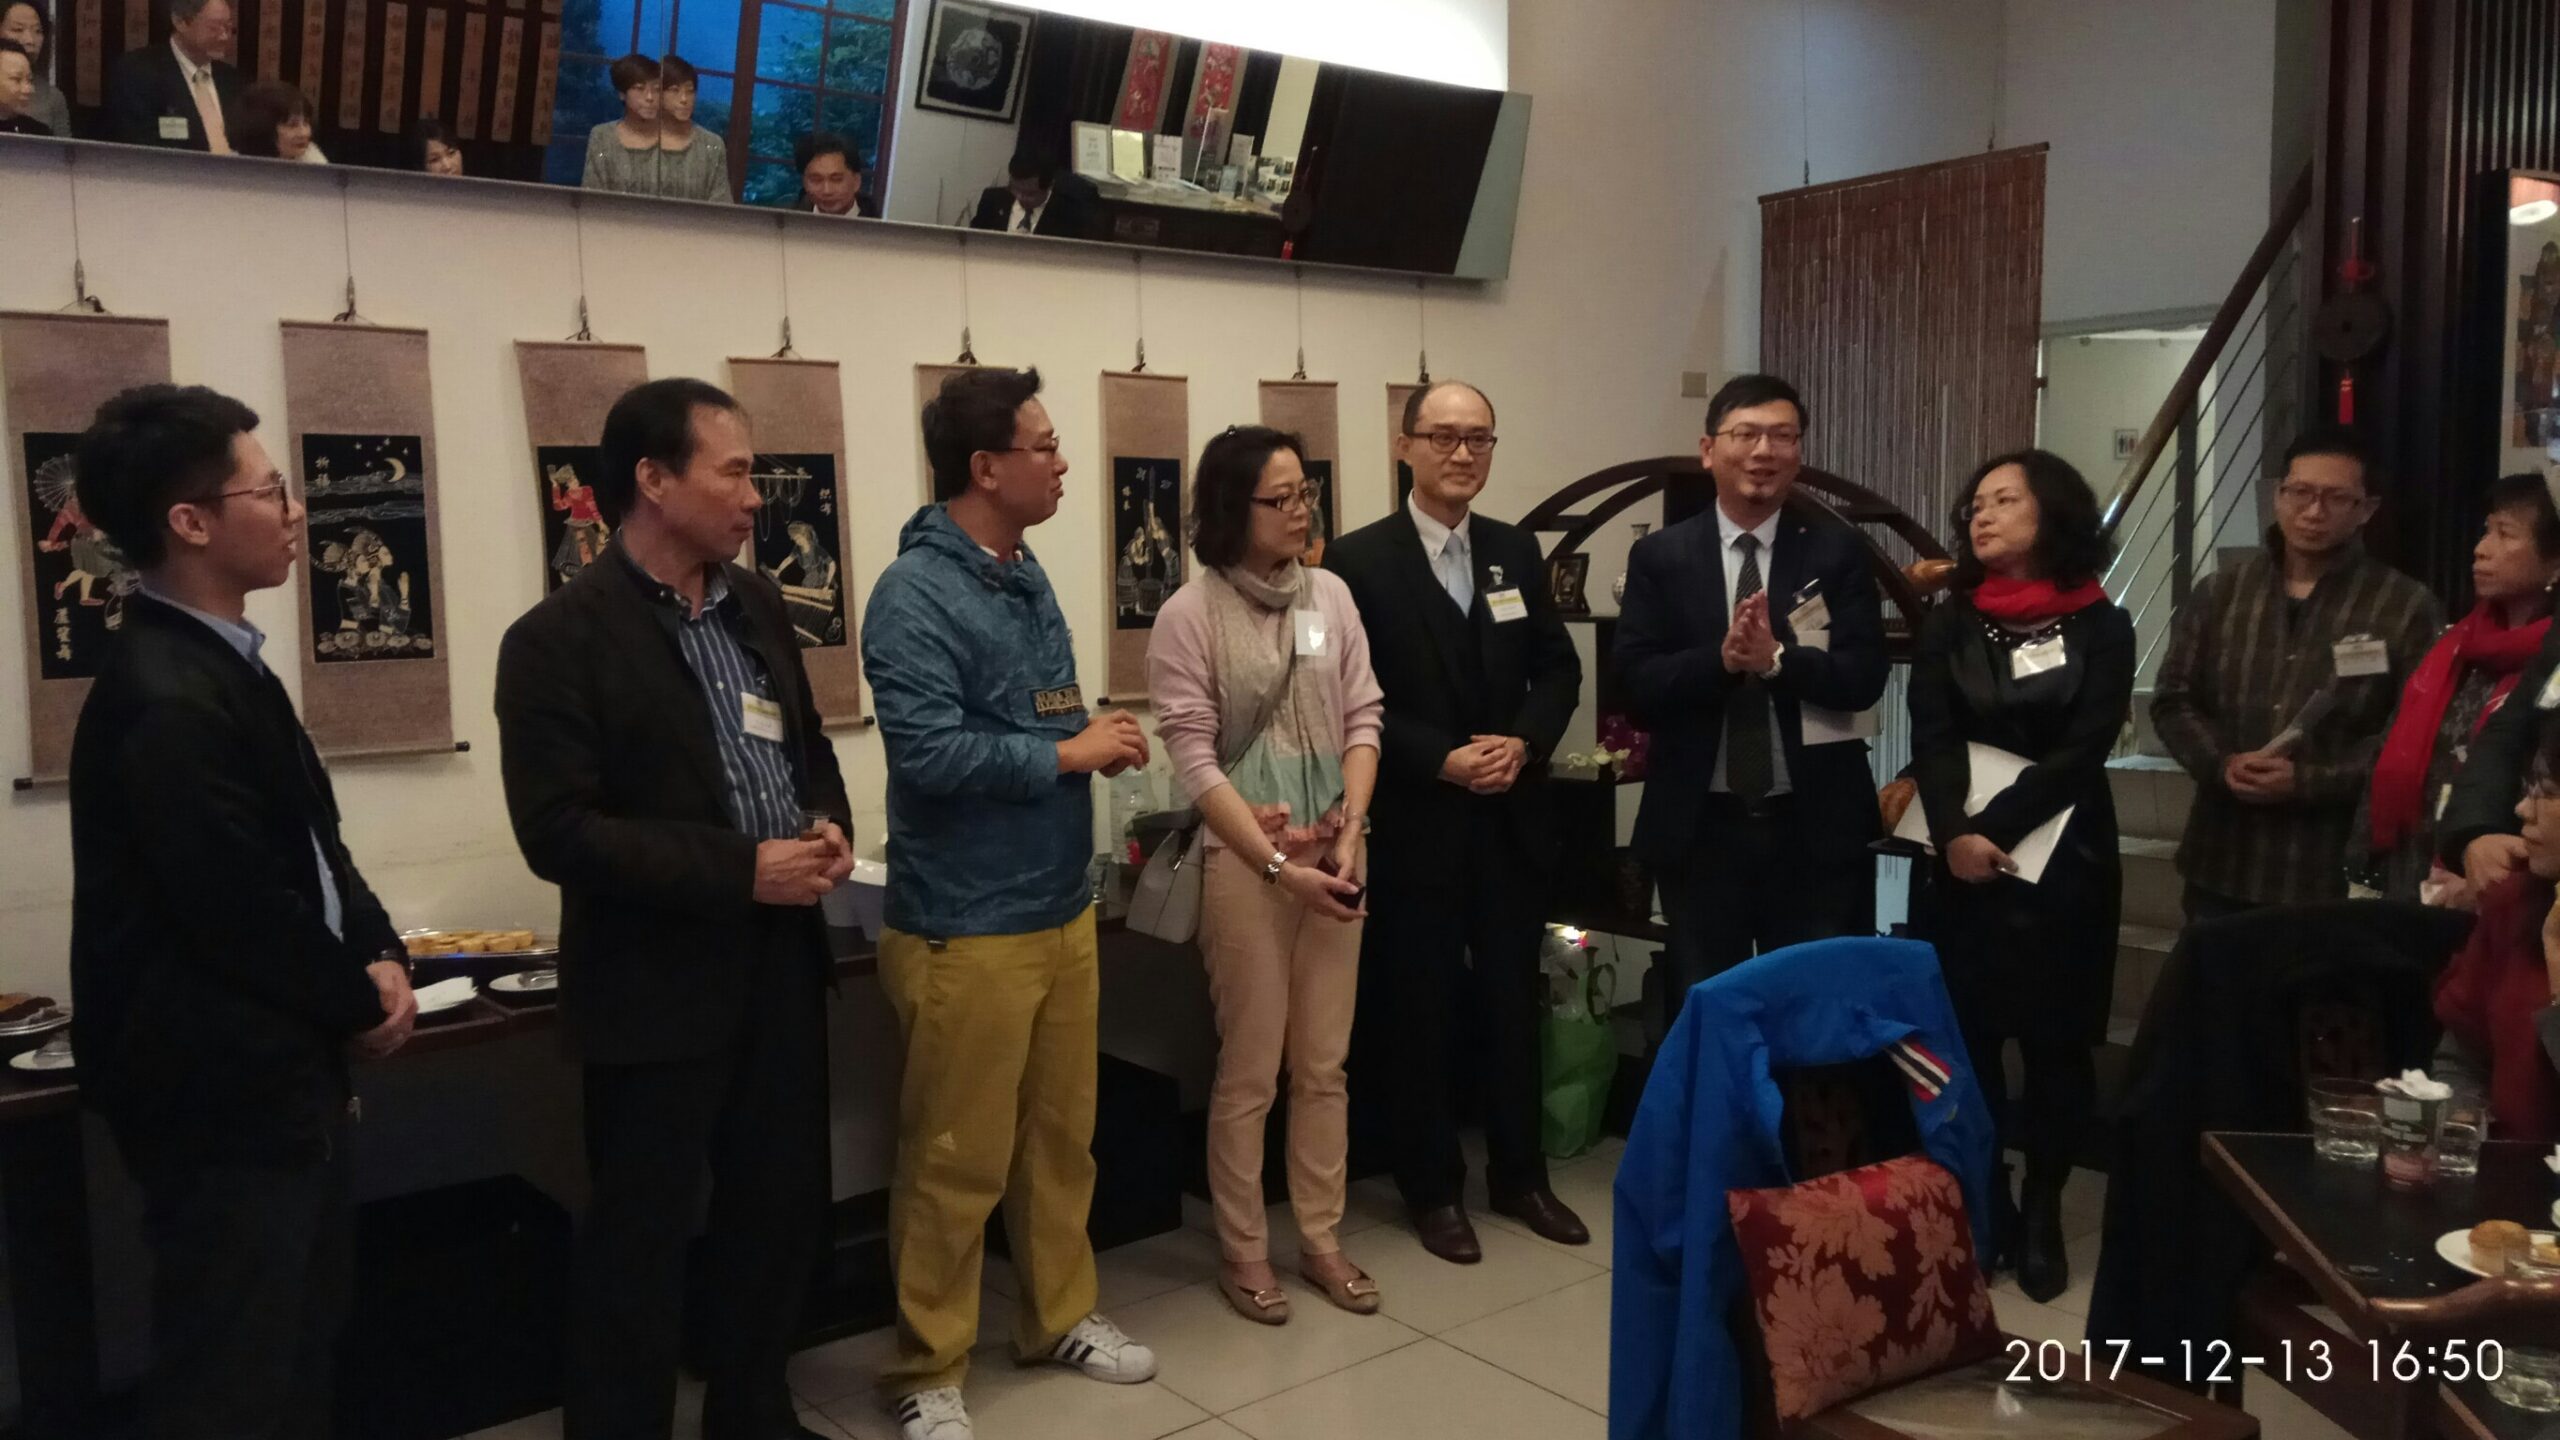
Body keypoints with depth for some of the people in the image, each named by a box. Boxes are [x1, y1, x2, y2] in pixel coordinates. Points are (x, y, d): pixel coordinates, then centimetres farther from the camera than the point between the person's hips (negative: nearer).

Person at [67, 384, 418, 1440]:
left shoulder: (217, 661, 9)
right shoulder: (165, 702, -24)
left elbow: (313, 845, 14)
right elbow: (243, 913, -24)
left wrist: (381, 956, -2)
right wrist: (363, 1003, -8)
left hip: (277, 1072, 10)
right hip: (224, 1089, -10)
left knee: (301, 1344, 22)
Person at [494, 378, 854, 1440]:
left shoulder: (755, 604, 9)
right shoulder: (560, 638, -13)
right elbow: (558, 831, -19)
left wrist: (827, 823, -4)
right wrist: (740, 870, -21)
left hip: (779, 964, 7)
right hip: (658, 986, -7)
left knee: (782, 1212, 18)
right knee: (641, 1243, 7)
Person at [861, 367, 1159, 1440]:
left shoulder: (1027, 577, 10)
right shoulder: (915, 593, -17)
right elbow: (928, 751, -27)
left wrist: (1098, 738, 0)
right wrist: (1069, 754, -18)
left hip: (1062, 908, 8)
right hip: (967, 928, -8)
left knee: (1062, 1135, 18)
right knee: (956, 1161, 4)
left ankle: (1060, 1315, 35)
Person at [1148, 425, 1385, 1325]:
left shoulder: (1331, 595, 5)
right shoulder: (1189, 615, -8)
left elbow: (1362, 718, 5)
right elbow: (1194, 757, -11)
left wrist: (1349, 831, -8)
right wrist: (1278, 865, -15)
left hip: (1334, 854, 4)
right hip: (1242, 860, -4)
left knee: (1325, 1065, 12)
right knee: (1250, 1070, 5)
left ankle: (1321, 1239, 26)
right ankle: (1244, 1252, 20)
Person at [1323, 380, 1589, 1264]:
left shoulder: (1517, 551, 9)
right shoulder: (1359, 560, -8)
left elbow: (1559, 669, 10)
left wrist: (1523, 743, -8)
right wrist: (1441, 761, -18)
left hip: (1511, 818, 5)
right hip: (1415, 824, -4)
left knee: (1513, 1002, 14)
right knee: (1420, 1011, 7)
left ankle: (1519, 1176, 29)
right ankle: (1433, 1190, 22)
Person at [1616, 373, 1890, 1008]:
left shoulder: (1837, 552, 1)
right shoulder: (1660, 557, 1)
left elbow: (1864, 677, -8)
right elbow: (1638, 687, -7)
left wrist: (1776, 658, -24)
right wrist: (1721, 658, -23)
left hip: (1815, 826, 0)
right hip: (1701, 827, 0)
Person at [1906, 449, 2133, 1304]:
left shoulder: (2101, 628, 2)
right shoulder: (1949, 626, 7)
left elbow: (2082, 752, -9)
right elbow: (1933, 742, -4)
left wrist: (1994, 830, -19)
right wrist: (1953, 833, -22)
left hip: (2063, 863, -1)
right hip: (1962, 864, 2)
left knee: (2056, 1041, 4)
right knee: (1967, 1038, 3)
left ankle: (2042, 1213, 20)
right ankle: (1983, 1205, 19)